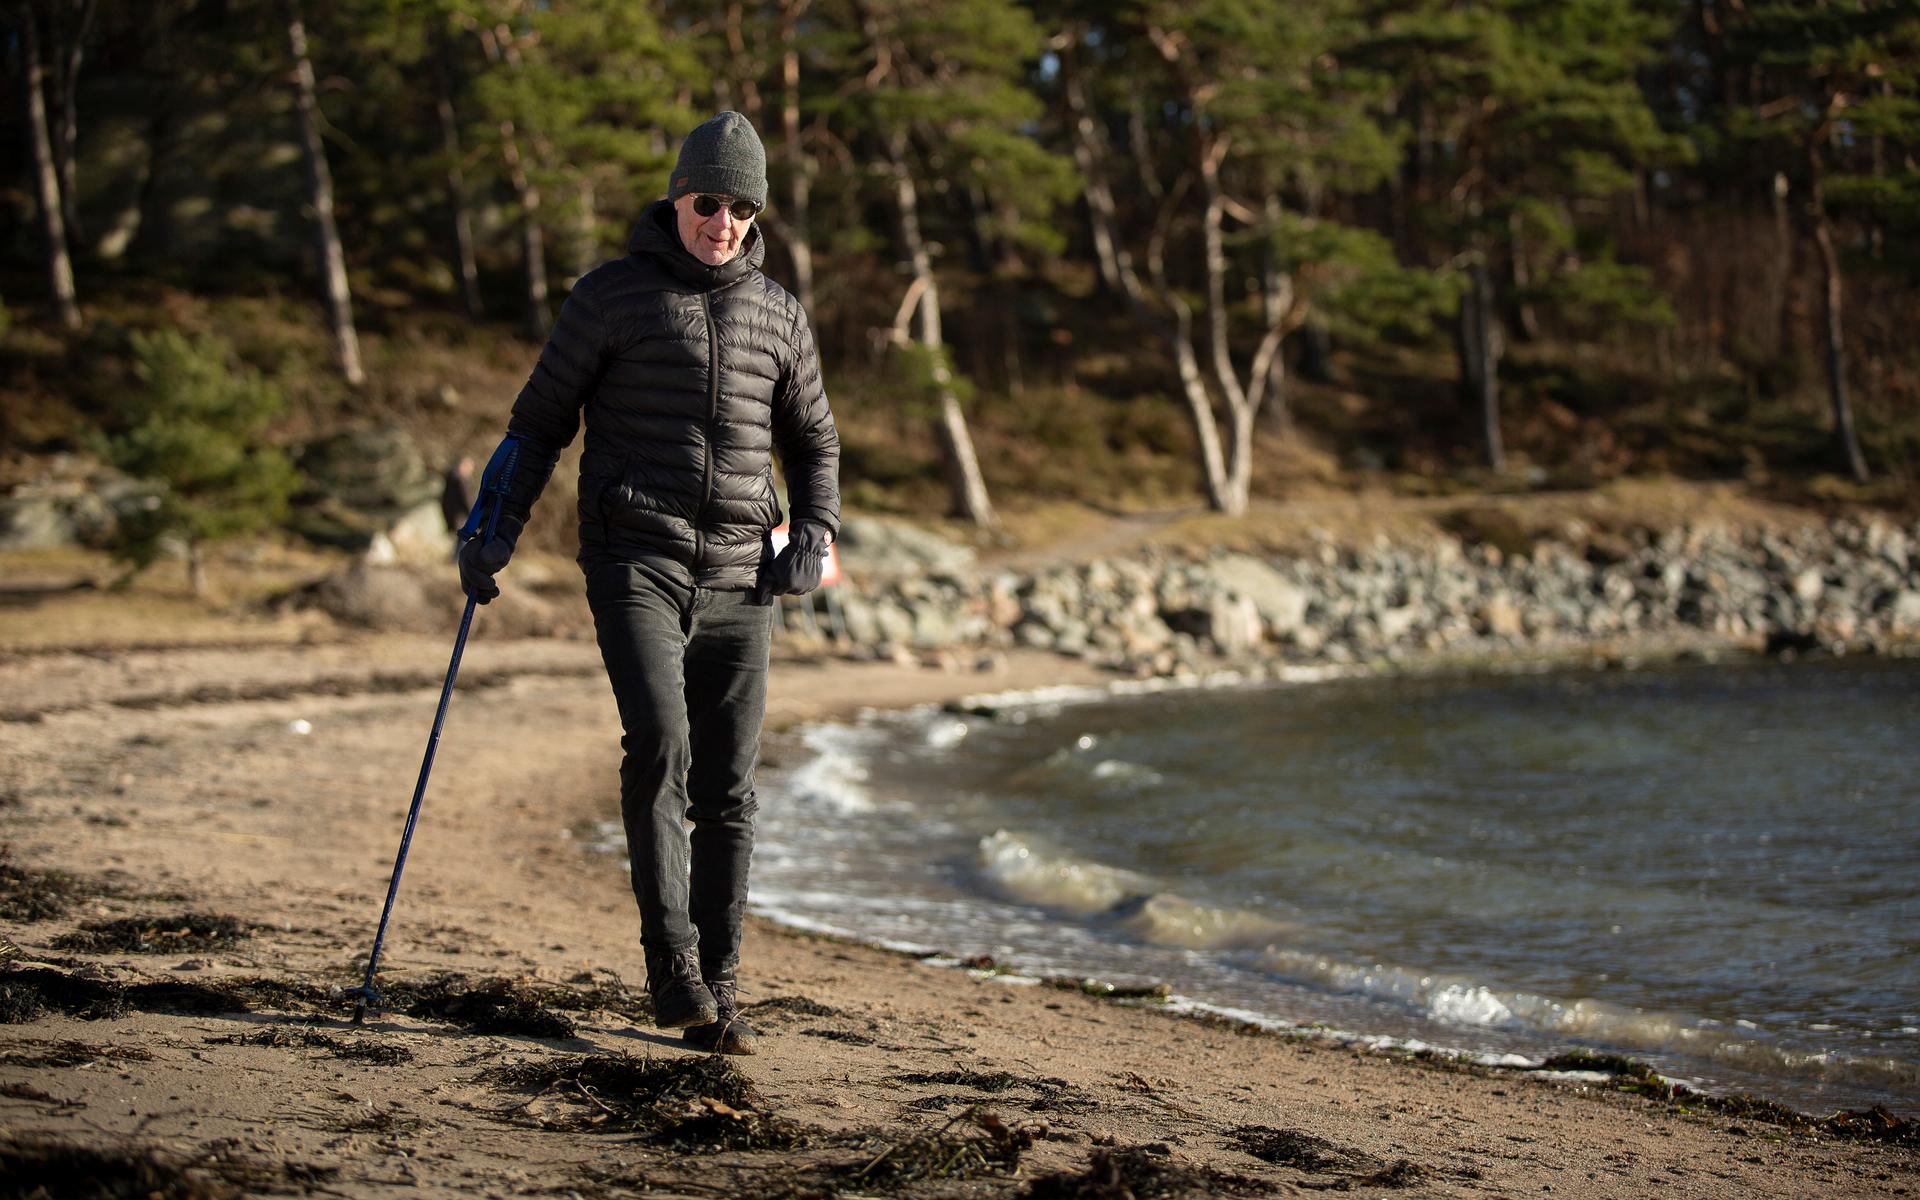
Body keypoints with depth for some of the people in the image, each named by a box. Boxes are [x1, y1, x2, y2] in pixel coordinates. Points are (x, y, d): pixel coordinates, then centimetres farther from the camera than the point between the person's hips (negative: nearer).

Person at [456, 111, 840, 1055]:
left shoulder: (777, 313, 13)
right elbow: (542, 418, 5)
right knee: (659, 742, -23)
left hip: (737, 578, 3)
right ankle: (673, 969, -18)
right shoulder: (611, 295, 3)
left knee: (728, 788, 2)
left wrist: (813, 536, 5)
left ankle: (716, 992, 10)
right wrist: (498, 532, -6)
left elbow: (812, 441, 22)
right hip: (634, 560, -3)